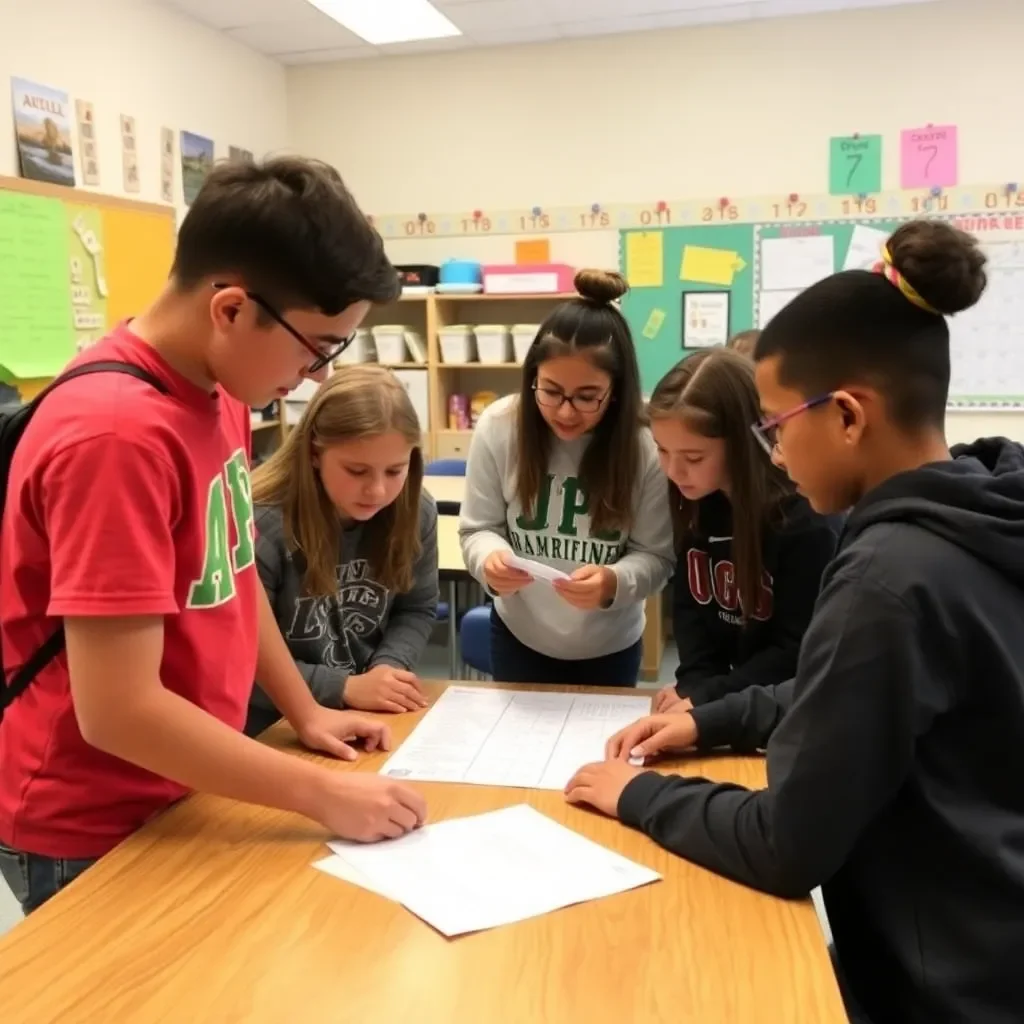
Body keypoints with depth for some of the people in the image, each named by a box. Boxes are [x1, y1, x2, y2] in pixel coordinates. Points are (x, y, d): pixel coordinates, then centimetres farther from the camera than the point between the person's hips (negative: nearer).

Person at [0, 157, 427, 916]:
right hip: (96, 835, -8)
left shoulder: (220, 393, -1)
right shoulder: (116, 434, -29)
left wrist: (306, 714, 7)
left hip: (188, 795, 8)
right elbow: (118, 711, -28)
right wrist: (323, 794, -23)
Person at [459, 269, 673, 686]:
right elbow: (478, 528, -8)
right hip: (519, 636, 1)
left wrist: (614, 584, -36)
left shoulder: (645, 447, -20)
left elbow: (656, 555, -14)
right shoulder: (498, 426, -17)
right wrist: (490, 559, -31)